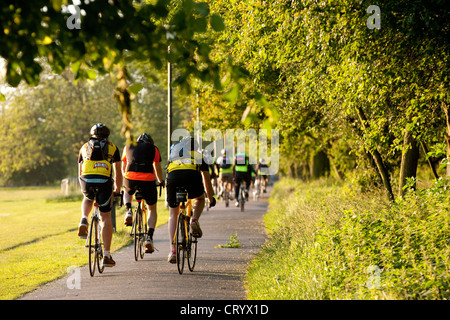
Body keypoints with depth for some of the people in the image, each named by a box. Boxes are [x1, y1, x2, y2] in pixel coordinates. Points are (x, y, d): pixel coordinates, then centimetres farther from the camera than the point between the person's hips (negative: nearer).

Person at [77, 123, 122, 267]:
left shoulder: (84, 147, 26)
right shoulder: (112, 148, 21)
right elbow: (118, 172, 22)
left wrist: (84, 188, 47)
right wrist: (117, 190, 35)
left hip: (87, 180, 1)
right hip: (104, 182, -1)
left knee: (88, 199, 37)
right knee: (106, 218, 8)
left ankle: (84, 221, 7)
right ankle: (107, 255, 4)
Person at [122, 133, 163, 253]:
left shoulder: (128, 147, 24)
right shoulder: (153, 148, 18)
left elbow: (123, 168, 32)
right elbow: (158, 169, 20)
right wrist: (161, 182, 38)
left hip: (130, 178, 1)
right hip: (148, 180, -1)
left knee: (127, 193, 38)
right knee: (152, 209, 17)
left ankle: (129, 211, 9)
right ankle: (149, 237, 2)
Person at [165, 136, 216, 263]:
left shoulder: (173, 154, 39)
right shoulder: (199, 155, 35)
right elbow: (206, 180, 43)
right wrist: (211, 199, 56)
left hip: (173, 176, 1)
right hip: (192, 175, -1)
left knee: (173, 215, 20)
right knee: (200, 198, 35)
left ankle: (173, 251, 11)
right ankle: (194, 221, 7)